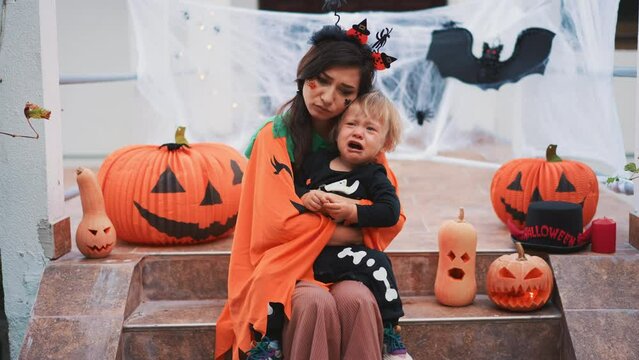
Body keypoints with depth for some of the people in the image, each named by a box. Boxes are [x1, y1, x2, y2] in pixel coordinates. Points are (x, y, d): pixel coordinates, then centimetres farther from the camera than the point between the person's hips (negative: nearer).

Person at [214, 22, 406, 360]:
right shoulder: (276, 136, -6)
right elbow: (281, 222, -13)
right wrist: (349, 232, -8)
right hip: (287, 261, -2)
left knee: (357, 301, -31)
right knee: (317, 303, -34)